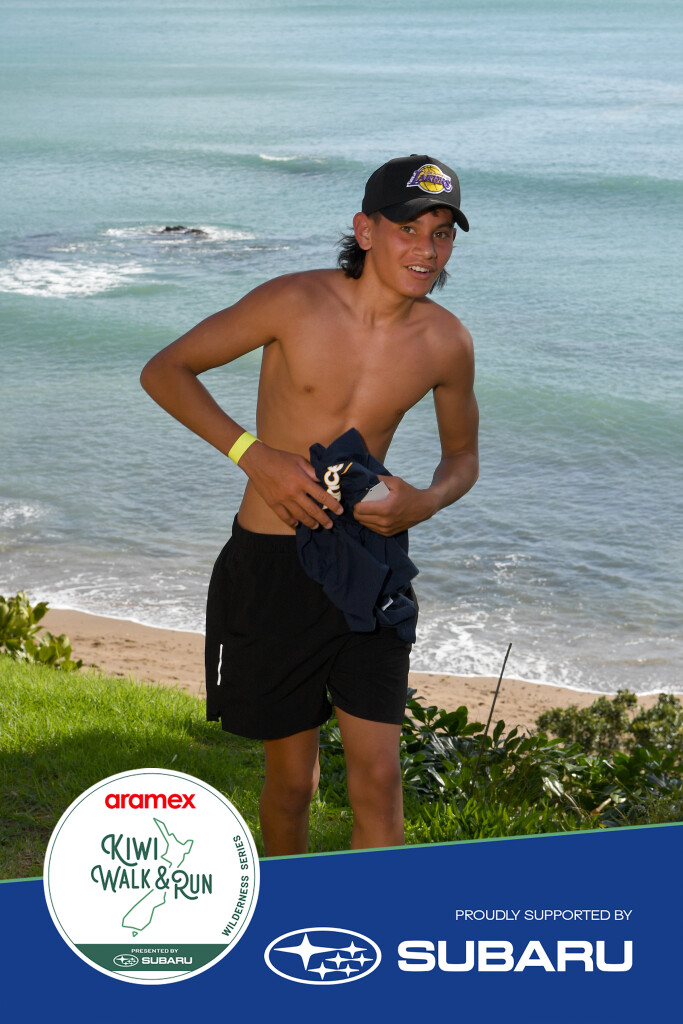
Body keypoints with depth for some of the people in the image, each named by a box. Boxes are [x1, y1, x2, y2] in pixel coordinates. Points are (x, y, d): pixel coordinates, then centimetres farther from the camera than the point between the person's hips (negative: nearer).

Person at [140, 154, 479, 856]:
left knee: (378, 779, -3)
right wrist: (255, 454, -18)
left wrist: (425, 503, -9)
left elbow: (462, 455, 15)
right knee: (292, 781, 10)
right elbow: (164, 370, -6)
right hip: (272, 563, -2)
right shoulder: (296, 303, -13)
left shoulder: (446, 343, -2)